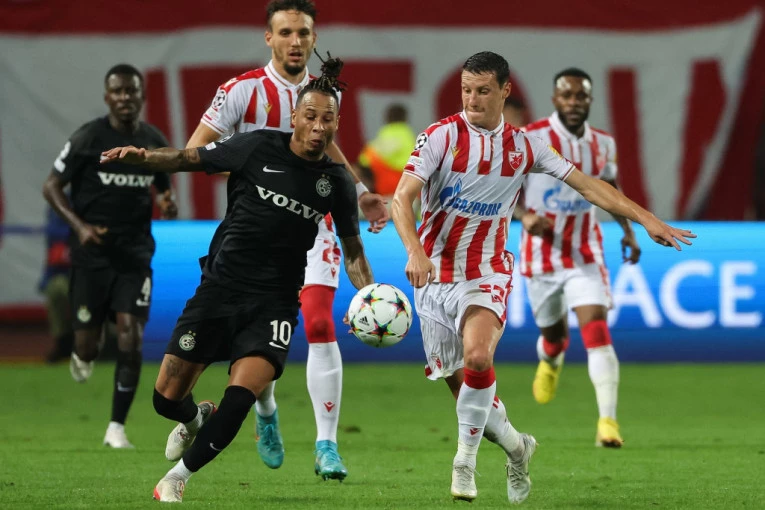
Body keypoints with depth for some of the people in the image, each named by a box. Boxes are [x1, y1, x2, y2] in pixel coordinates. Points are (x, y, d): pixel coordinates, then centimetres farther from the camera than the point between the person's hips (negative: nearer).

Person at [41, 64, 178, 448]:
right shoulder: (87, 139, -7)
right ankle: (82, 355, 42)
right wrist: (78, 225, -17)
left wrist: (167, 204, -2)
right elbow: (52, 186, -3)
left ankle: (116, 428, -2)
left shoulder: (155, 142, 6)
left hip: (135, 254, 2)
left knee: (131, 336, -11)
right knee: (88, 344, 1)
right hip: (92, 253, -2)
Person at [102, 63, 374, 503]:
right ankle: (196, 419, 38)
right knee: (167, 399, -1)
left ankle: (177, 478, -3)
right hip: (220, 286, 0)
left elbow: (353, 250, 14)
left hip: (274, 303, 0)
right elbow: (191, 159, 0)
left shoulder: (338, 182, 2)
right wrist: (145, 157, -18)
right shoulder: (260, 148, -5)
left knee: (241, 397, -22)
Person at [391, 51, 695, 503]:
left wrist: (647, 219, 2)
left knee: (477, 357, -28)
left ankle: (465, 462, -14)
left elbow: (587, 186, 8)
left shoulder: (523, 147, 2)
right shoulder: (441, 136, -6)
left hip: (488, 275, 0)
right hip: (436, 275, 0)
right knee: (460, 383, 5)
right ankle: (516, 446, 31)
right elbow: (402, 198, -14)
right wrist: (415, 250, -32)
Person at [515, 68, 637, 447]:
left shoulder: (603, 144, 2)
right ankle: (550, 360, 53)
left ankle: (608, 421, -21)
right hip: (541, 255, -1)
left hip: (585, 255, 1)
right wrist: (525, 217, -25)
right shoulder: (530, 139, -11)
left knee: (597, 331, -16)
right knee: (554, 333, 14)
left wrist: (628, 231, 11)